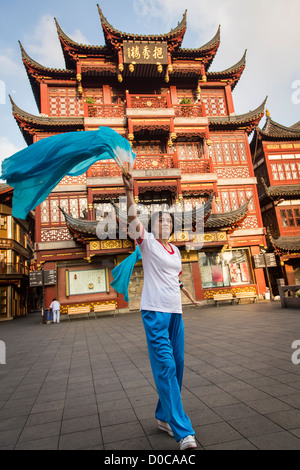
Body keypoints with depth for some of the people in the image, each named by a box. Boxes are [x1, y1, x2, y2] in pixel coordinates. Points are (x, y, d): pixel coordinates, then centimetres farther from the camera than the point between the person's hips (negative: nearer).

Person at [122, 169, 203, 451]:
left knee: (176, 366, 10)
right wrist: (129, 191, -33)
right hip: (155, 311, -7)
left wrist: (191, 298, 34)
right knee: (165, 367, -9)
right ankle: (183, 432, -2)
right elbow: (132, 220, -20)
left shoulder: (175, 250, 16)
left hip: (175, 312, 7)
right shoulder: (147, 242, -2)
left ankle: (164, 417, 28)